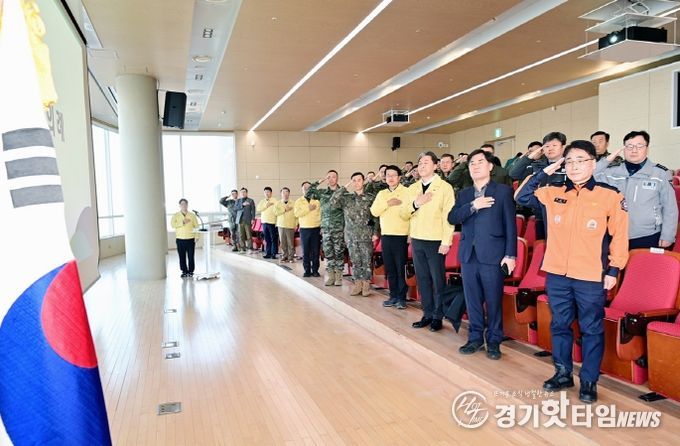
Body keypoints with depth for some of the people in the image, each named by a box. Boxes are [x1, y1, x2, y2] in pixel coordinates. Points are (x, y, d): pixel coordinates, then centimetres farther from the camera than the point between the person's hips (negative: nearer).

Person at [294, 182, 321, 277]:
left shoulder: (317, 200, 6)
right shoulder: (299, 201, 9)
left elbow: (322, 213, 1)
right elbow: (296, 213, -7)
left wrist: (322, 227, -7)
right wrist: (308, 209, -12)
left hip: (316, 229, -1)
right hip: (304, 229, 1)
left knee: (315, 251, 0)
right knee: (305, 251, 2)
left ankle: (315, 270, 9)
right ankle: (307, 270, 9)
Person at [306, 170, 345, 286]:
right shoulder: (322, 193, 9)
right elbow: (307, 194, 5)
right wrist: (318, 182, 3)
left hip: (339, 228, -3)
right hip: (325, 228, 3)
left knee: (339, 252, 1)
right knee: (328, 253, 6)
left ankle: (338, 276, 10)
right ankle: (330, 276, 14)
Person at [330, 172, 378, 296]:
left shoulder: (371, 197, 1)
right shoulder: (346, 198, 7)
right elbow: (333, 203, -8)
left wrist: (375, 233, -7)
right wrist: (344, 187, -6)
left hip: (366, 235, -2)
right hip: (351, 236, 3)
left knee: (367, 260, 0)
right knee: (355, 261, 8)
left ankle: (366, 284, 10)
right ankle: (357, 284, 17)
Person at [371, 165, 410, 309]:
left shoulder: (406, 192, -4)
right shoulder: (381, 194, 13)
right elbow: (374, 211, 2)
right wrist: (388, 203, -11)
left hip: (401, 236, -5)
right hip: (385, 236, 5)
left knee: (401, 268, -1)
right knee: (390, 268, 9)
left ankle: (402, 298, 7)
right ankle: (393, 296, 19)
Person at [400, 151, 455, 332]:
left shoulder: (445, 187, -4)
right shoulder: (412, 188, 12)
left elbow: (448, 216, -9)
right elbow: (403, 214, 8)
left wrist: (446, 241, -15)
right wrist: (415, 204, -10)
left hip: (436, 241, -5)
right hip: (417, 240, 5)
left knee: (437, 280, 3)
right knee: (422, 279, 10)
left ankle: (438, 316, 14)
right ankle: (427, 314, 20)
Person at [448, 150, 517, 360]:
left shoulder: (503, 191, 1)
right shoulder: (464, 194, 14)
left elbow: (510, 224, -4)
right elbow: (452, 218, 0)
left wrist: (510, 255, -9)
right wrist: (473, 206, -14)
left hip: (492, 254, -4)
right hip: (468, 255, 4)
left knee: (494, 301, 4)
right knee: (472, 300, 11)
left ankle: (493, 341, 17)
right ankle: (475, 338, 24)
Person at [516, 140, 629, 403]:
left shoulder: (610, 196, -4)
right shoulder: (553, 194, 6)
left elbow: (619, 236, -2)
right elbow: (522, 197, 8)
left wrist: (613, 270, -5)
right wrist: (545, 172, 2)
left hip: (591, 277, -3)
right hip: (557, 275, 4)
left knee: (591, 330, 7)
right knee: (559, 326, 14)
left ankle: (589, 381, 20)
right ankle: (563, 373, 29)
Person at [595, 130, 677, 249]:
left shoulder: (661, 173, 0)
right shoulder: (612, 172, 3)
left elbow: (670, 208, 3)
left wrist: (667, 236, 0)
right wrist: (607, 160, -9)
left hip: (649, 238, -1)